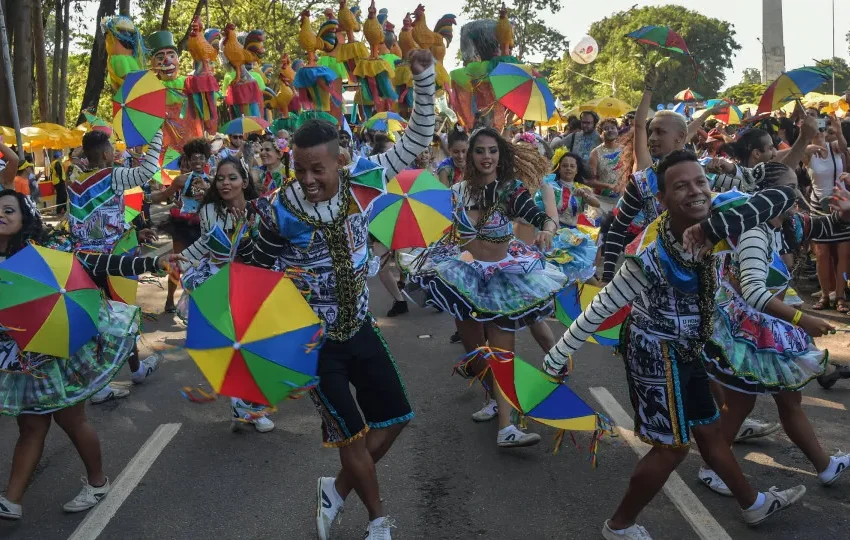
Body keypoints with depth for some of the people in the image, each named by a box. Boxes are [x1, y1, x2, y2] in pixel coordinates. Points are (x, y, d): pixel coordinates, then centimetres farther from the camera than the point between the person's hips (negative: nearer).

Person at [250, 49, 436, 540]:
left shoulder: (362, 181, -14)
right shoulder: (281, 210, -22)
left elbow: (417, 141, -9)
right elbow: (259, 273, -5)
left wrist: (424, 79, -20)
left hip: (360, 328, 5)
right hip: (313, 339, -4)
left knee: (395, 417, 12)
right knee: (351, 434, 3)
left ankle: (338, 489, 32)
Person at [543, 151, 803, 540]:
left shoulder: (714, 219, -13)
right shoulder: (651, 254, -30)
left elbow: (782, 196, -23)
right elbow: (600, 309, -24)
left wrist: (717, 226, -33)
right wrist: (556, 356, -19)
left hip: (685, 349, 8)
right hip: (657, 354, -8)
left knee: (708, 429, 25)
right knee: (673, 447, 5)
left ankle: (753, 505, 47)